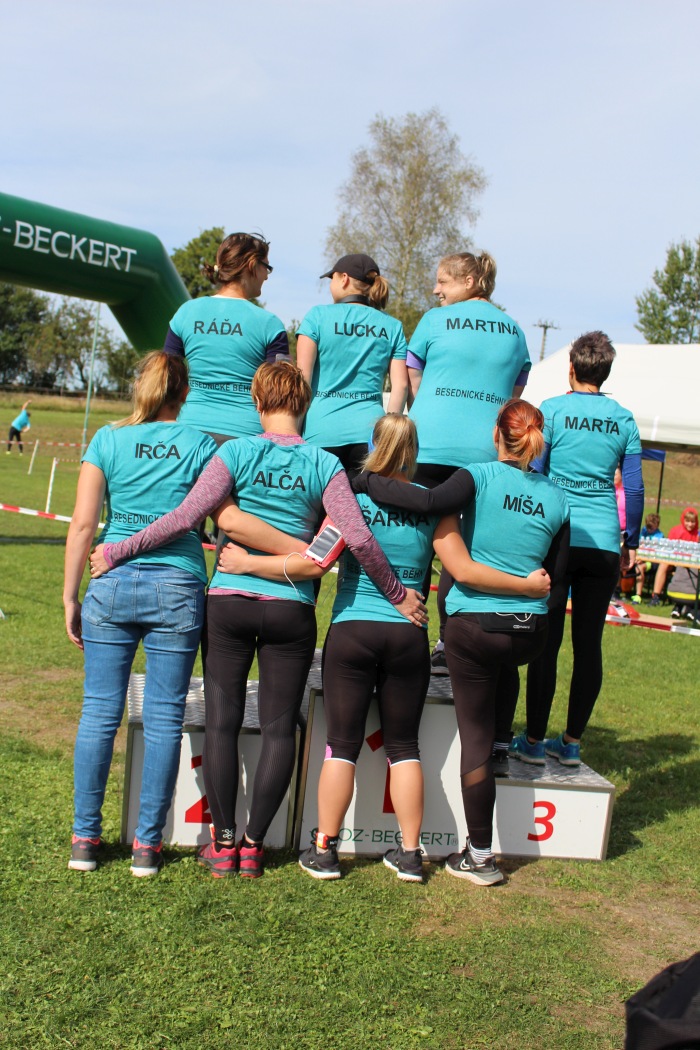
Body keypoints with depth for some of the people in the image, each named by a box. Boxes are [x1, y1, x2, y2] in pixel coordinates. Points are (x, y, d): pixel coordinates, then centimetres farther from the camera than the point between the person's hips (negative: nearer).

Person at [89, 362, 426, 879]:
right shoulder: (324, 464, -1)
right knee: (279, 728, 9)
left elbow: (185, 516, -9)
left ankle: (223, 843, 14)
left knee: (222, 722, 9)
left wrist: (117, 551, 0)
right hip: (291, 609, 0)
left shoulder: (237, 452, -3)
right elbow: (358, 539, -8)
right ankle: (253, 845, 13)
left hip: (229, 603, 0)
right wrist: (398, 594, 4)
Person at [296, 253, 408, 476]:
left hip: (322, 431, -2)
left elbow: (302, 377, -2)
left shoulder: (318, 315, 4)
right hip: (370, 431, 2)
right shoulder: (391, 326, 12)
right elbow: (401, 385, 5)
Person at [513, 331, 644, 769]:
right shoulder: (624, 419, 7)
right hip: (604, 544, 3)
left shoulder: (552, 411, -1)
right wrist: (631, 544, 17)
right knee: (589, 643, 8)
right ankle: (572, 743, 16)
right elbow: (635, 489, 8)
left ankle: (534, 741, 6)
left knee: (546, 641, 1)